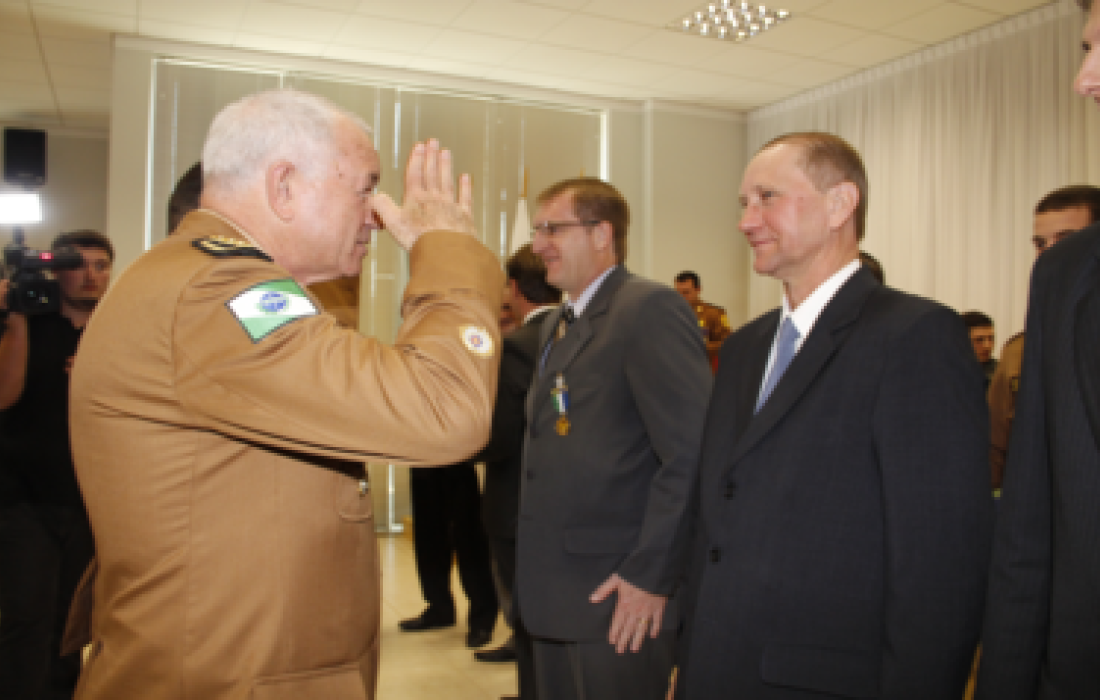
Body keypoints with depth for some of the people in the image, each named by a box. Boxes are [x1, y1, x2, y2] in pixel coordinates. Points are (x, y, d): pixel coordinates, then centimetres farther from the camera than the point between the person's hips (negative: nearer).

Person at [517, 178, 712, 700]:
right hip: (554, 595, 8)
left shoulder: (651, 309, -14)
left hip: (618, 599, -8)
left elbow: (693, 455, -21)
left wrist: (651, 575, -20)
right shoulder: (556, 324, 15)